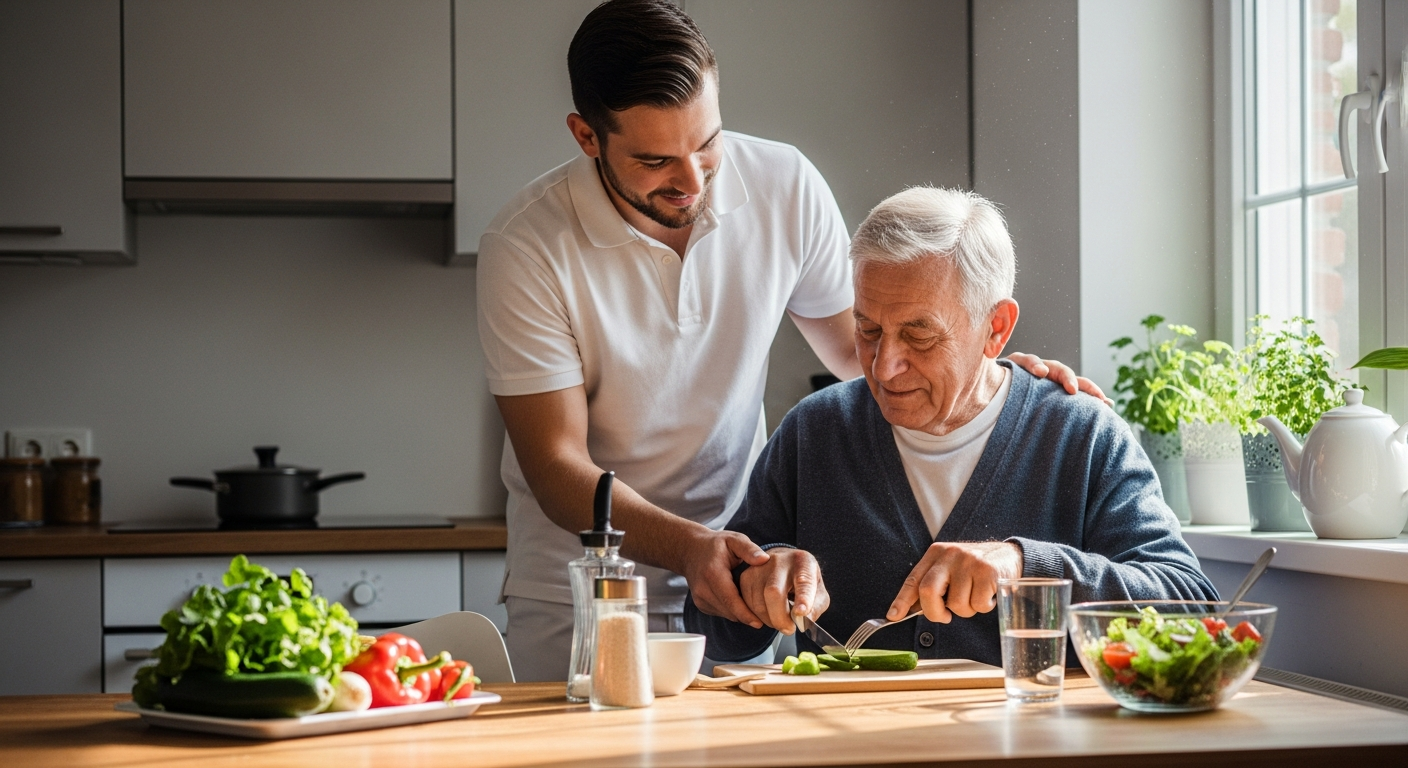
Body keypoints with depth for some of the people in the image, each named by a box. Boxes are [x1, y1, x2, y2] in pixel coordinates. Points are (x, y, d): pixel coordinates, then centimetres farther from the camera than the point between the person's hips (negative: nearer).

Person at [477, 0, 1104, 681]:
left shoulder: (787, 189, -6)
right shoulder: (525, 247, -16)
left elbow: (858, 350, 10)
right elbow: (558, 468, -17)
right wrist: (690, 546, -33)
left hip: (739, 570, 2)